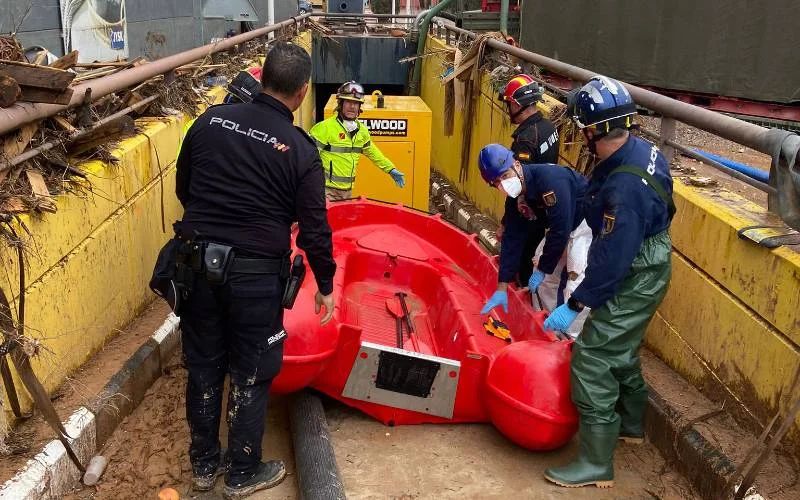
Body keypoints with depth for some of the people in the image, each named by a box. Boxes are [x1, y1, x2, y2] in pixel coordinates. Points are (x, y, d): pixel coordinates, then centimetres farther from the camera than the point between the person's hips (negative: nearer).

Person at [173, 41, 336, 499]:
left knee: (203, 366, 17)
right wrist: (326, 285, 5)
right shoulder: (300, 149, -12)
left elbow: (183, 189, 10)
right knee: (252, 375, 12)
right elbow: (314, 228, -8)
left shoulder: (211, 120, -1)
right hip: (255, 275, -4)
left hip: (198, 264, 4)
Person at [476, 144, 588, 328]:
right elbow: (512, 239, -5)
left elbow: (560, 230, -32)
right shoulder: (515, 197, -8)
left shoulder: (549, 178, -34)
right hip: (561, 225, 8)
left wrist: (542, 270, -20)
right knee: (547, 278, 11)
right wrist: (502, 288, -6)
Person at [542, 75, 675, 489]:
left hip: (632, 283, -10)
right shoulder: (642, 150, -4)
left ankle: (596, 464, 8)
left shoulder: (625, 185, -33)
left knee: (592, 360, -4)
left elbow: (611, 260, -30)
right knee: (621, 351, 25)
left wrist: (574, 306, -23)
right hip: (645, 270, 10)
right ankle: (630, 425, 46)